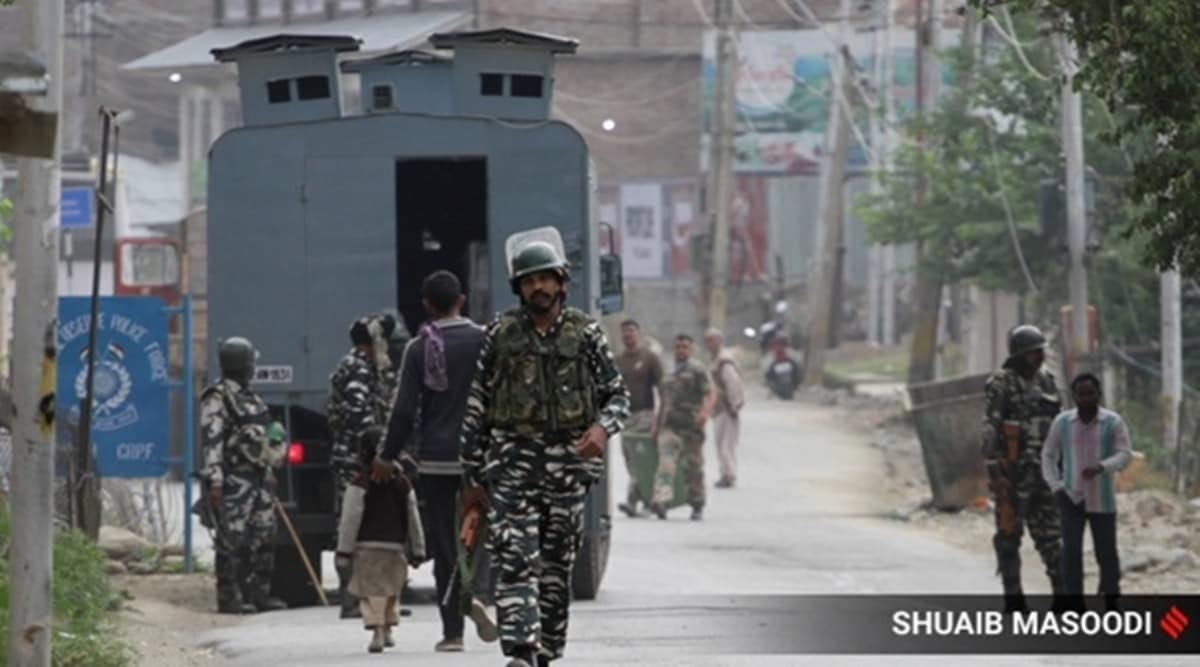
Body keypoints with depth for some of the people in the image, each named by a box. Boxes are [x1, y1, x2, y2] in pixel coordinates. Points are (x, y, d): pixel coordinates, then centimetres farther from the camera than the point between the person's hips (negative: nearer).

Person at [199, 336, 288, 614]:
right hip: (234, 480, -9)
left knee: (263, 539, 9)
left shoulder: (251, 399, 19)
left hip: (258, 478, 9)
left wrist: (269, 471, 25)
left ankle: (258, 594, 16)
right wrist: (215, 480, -23)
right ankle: (229, 598, -6)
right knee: (233, 540, -8)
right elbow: (211, 442, -17)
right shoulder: (217, 398, -10)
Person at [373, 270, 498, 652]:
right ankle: (479, 592, -16)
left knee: (444, 546, 5)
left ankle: (452, 631, 5)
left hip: (435, 459, 0)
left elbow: (405, 409, -4)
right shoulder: (483, 341, -2)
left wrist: (388, 457, 5)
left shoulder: (419, 349, -3)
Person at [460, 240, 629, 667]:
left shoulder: (584, 334, 4)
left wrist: (603, 427, -15)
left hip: (568, 460, 1)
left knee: (557, 564, 7)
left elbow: (617, 394, 7)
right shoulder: (501, 334, 4)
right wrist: (473, 471, 6)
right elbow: (477, 404, 8)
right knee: (515, 559, -14)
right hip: (513, 459, -1)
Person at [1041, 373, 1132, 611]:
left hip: (1102, 500, -1)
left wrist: (1101, 467, -28)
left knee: (1107, 553, 4)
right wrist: (1056, 486, -2)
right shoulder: (1062, 422, 2)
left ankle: (1111, 603, 17)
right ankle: (1075, 605, -3)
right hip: (1071, 499, 1)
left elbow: (1125, 454, -10)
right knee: (1071, 553, -6)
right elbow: (1048, 455, 10)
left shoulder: (1113, 422, -3)